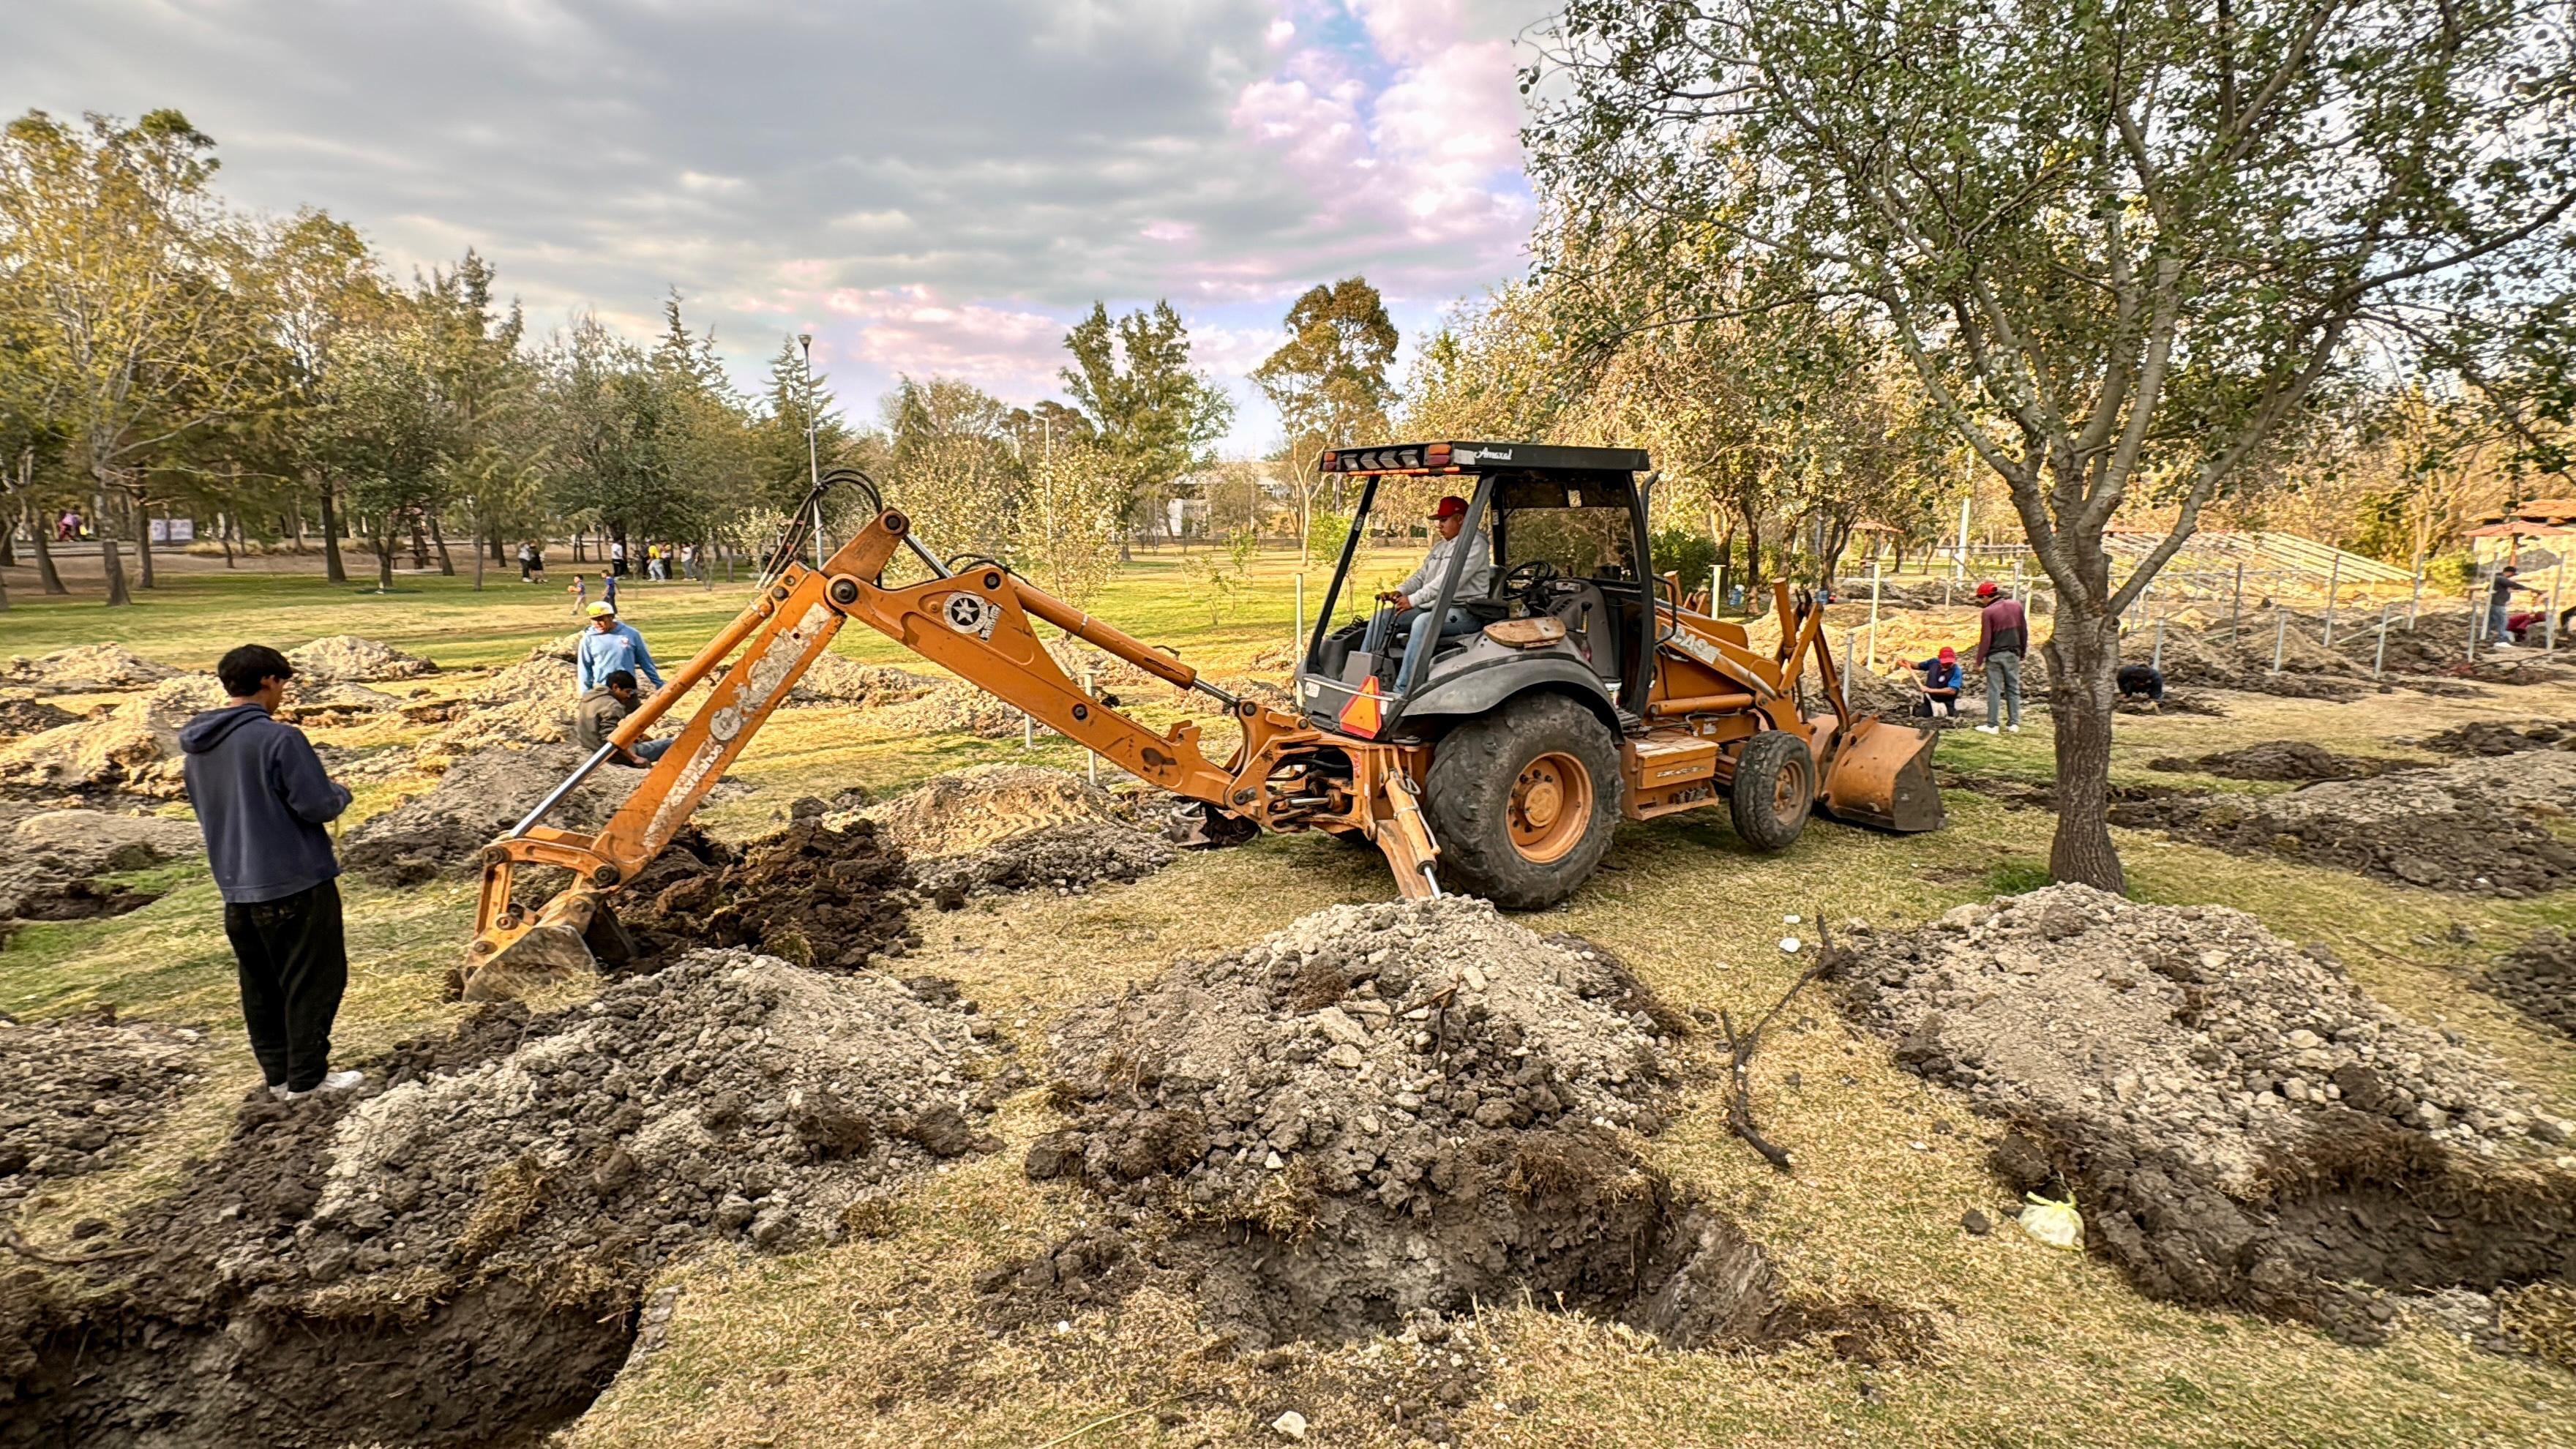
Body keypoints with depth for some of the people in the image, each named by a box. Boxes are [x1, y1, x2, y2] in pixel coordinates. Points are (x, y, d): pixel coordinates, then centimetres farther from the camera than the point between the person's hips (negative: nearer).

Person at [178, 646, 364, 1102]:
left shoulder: (195, 748, 9)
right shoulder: (279, 738, -17)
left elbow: (205, 812, 21)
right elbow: (320, 806, -18)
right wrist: (341, 792, 2)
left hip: (236, 888, 8)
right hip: (296, 881, -8)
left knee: (261, 984, 16)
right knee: (314, 979, 3)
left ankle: (278, 1073, 24)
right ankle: (306, 1077, 7)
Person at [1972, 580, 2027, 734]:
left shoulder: (1988, 612, -14)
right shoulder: (2016, 605, 3)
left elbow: (1985, 639, -14)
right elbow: (2024, 631, 10)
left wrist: (1979, 660, -7)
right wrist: (2022, 651, 20)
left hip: (1995, 656, -5)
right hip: (2013, 654, 5)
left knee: (1994, 690, 1)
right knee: (2013, 688, 12)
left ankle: (1991, 725, 3)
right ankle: (2014, 723, 14)